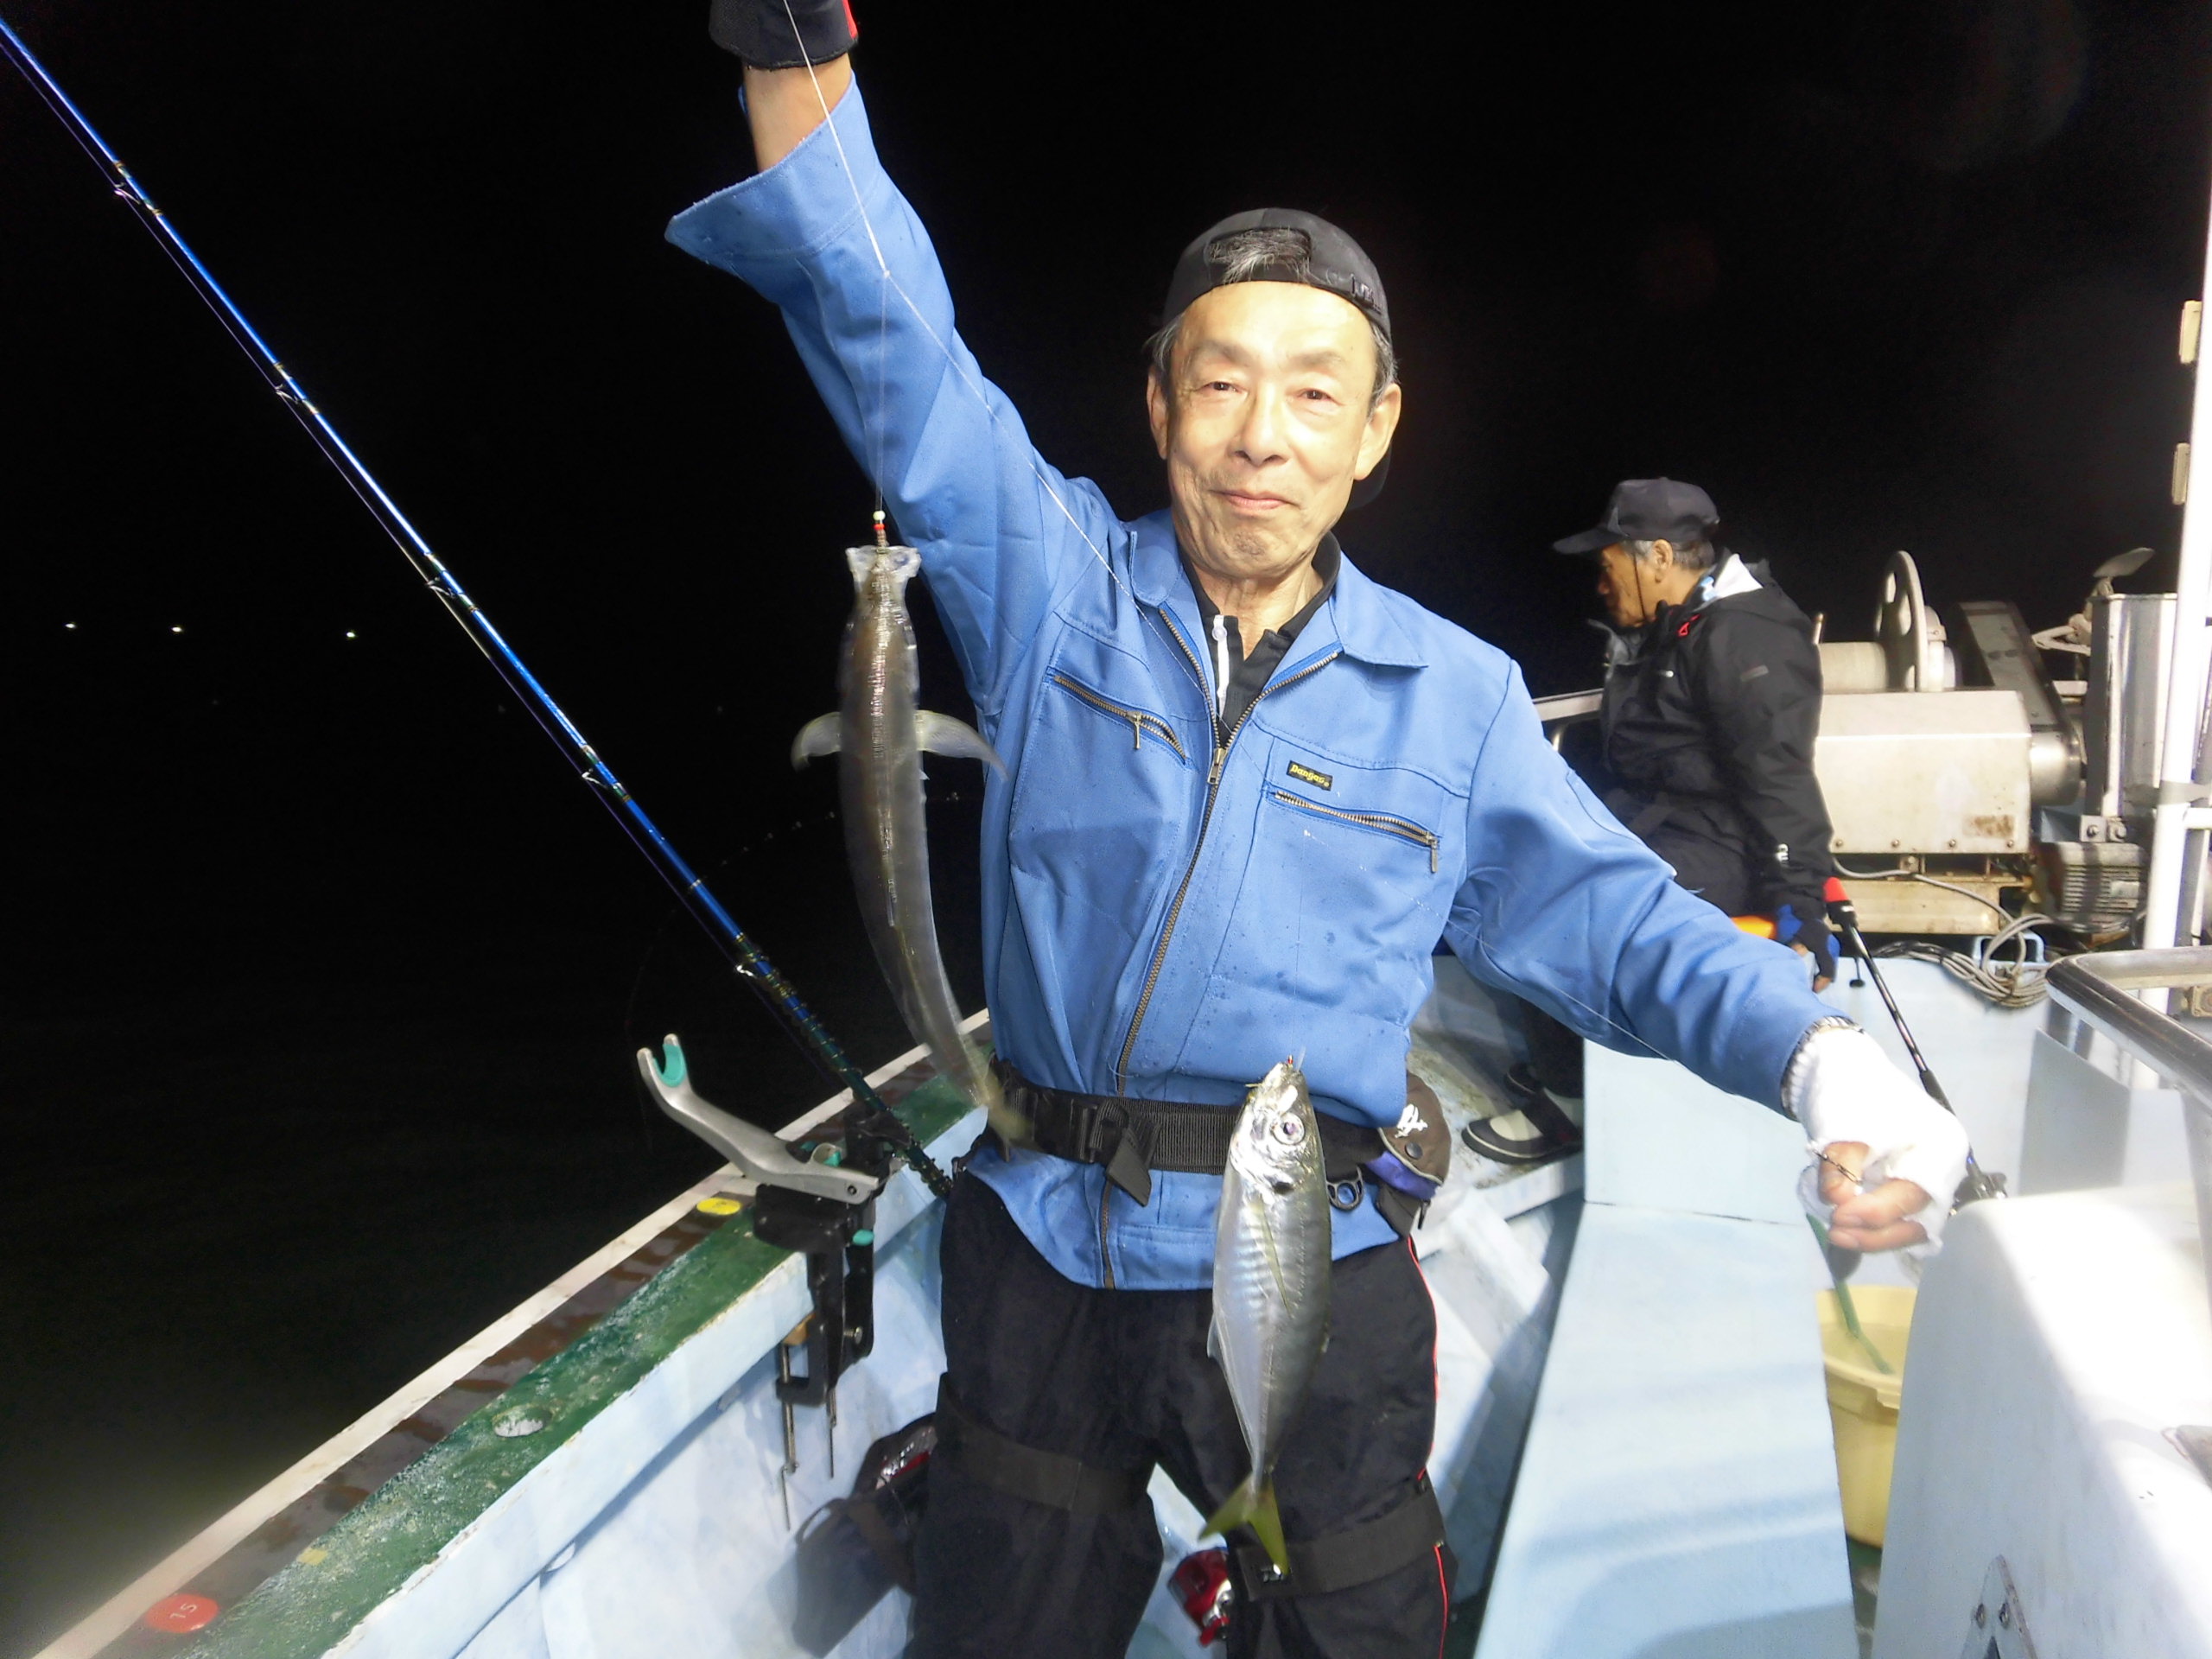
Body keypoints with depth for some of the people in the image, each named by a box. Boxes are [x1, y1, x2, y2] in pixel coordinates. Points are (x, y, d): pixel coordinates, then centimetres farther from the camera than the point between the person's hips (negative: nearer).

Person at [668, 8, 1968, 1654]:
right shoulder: (1053, 586, -2)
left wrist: (1824, 1058, -16)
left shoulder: (1453, 696, 0)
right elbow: (890, 343, -8)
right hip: (1041, 1254, 1)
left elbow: (1619, 920, 1)